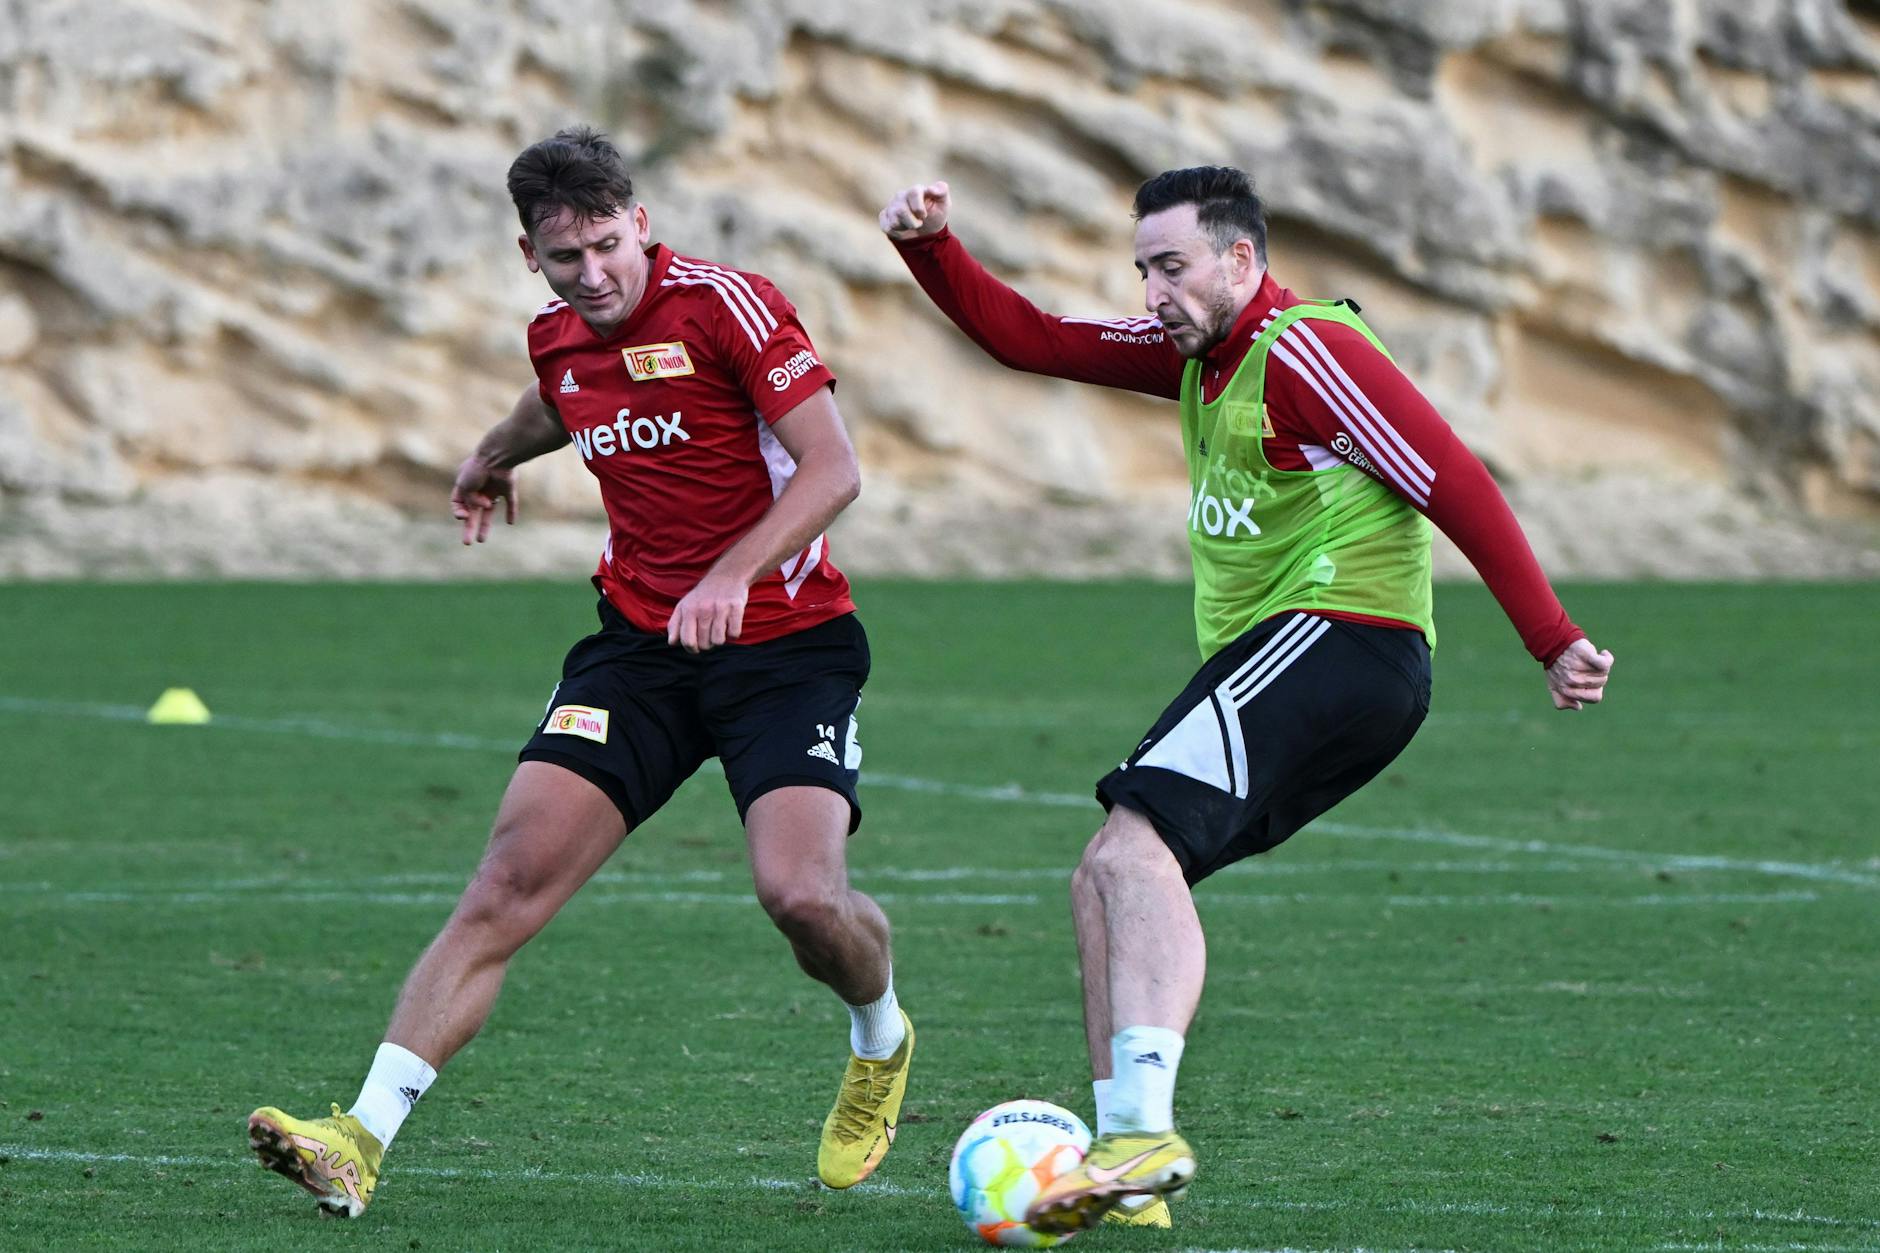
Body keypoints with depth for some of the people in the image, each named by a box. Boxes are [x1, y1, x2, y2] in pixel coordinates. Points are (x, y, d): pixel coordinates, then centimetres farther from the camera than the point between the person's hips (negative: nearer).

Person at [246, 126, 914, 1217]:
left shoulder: (728, 306, -14)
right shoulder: (557, 341, 7)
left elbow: (833, 470, -19)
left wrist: (732, 574, -33)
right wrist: (497, 455, 53)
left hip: (784, 639, -5)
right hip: (639, 641, 5)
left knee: (802, 893, -22)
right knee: (516, 873, -11)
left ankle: (880, 1042, 16)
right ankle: (364, 1137, -18)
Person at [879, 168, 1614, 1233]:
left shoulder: (1304, 352, -12)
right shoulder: (1199, 351, 17)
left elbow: (1457, 487, -14)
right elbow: (1033, 342, 20)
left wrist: (1554, 643, -16)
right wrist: (931, 251, 5)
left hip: (1337, 637, -10)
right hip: (1267, 659, 10)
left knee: (1138, 842, -25)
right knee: (1104, 886, 7)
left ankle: (1145, 1131, -37)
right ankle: (1123, 1164, 4)